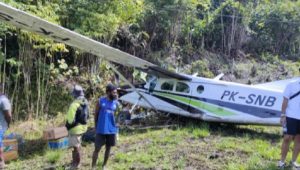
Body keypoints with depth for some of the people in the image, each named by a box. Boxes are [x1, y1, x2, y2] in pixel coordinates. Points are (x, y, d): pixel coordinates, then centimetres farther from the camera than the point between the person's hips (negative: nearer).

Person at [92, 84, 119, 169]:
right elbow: (96, 114, 4)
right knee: (97, 149, 0)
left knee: (108, 148, 12)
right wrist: (96, 127, 6)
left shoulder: (116, 103, 3)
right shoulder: (100, 101, -5)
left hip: (112, 130, 3)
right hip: (101, 130, -3)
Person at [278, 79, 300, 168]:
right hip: (291, 117, -4)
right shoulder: (292, 85, -3)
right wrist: (283, 115, -8)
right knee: (287, 138, -1)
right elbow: (285, 101, -3)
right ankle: (282, 160, 11)